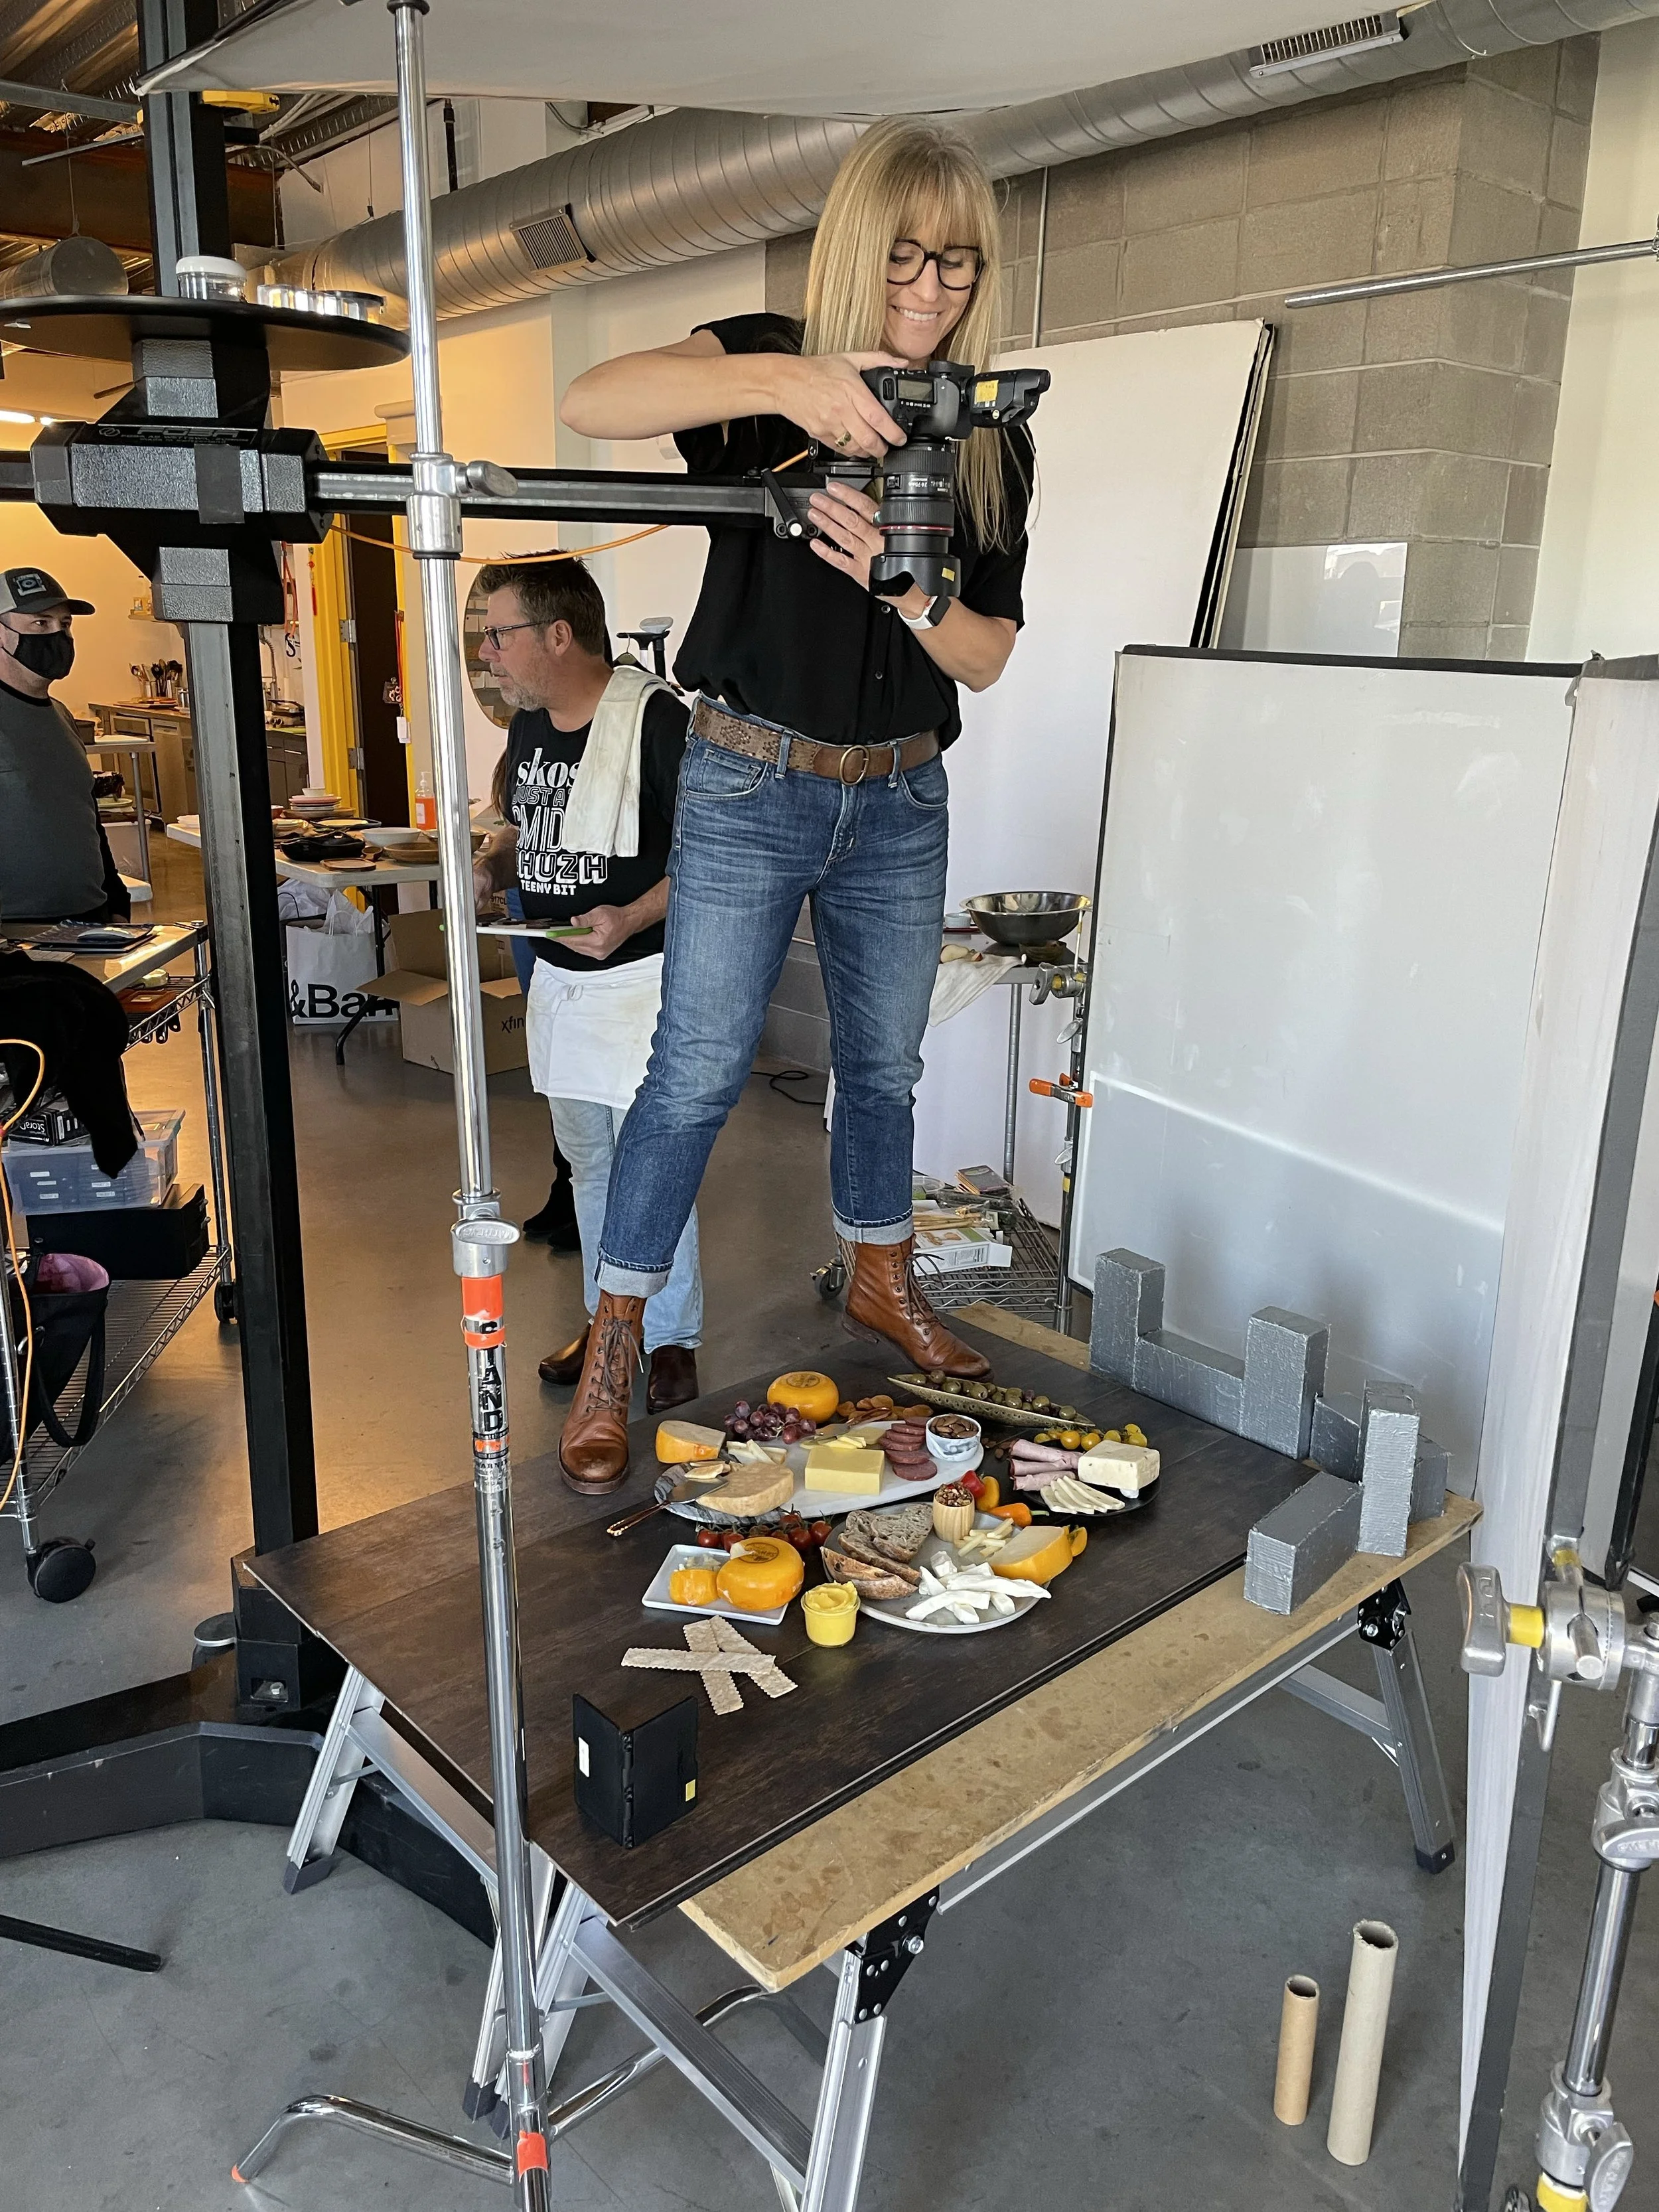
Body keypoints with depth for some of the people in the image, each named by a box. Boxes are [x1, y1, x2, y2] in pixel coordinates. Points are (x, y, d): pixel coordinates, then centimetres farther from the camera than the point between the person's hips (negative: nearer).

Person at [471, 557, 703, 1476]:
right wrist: (491, 865, 1)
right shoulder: (529, 724, 7)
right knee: (590, 1165, 17)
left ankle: (672, 1338, 17)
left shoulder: (656, 720, -18)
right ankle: (608, 1321, 33)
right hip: (557, 979, 8)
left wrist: (633, 918, -28)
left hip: (640, 978, -8)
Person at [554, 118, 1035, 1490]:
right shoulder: (772, 367, -6)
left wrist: (906, 587, -22)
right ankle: (614, 1343, 13)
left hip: (901, 799, 4)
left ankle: (883, 1282, 38)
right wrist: (779, 380, -39)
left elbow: (986, 659, -1)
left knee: (885, 1064, 16)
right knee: (699, 1071, -2)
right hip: (750, 787, -4)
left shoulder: (992, 443, 4)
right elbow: (590, 402, -25)